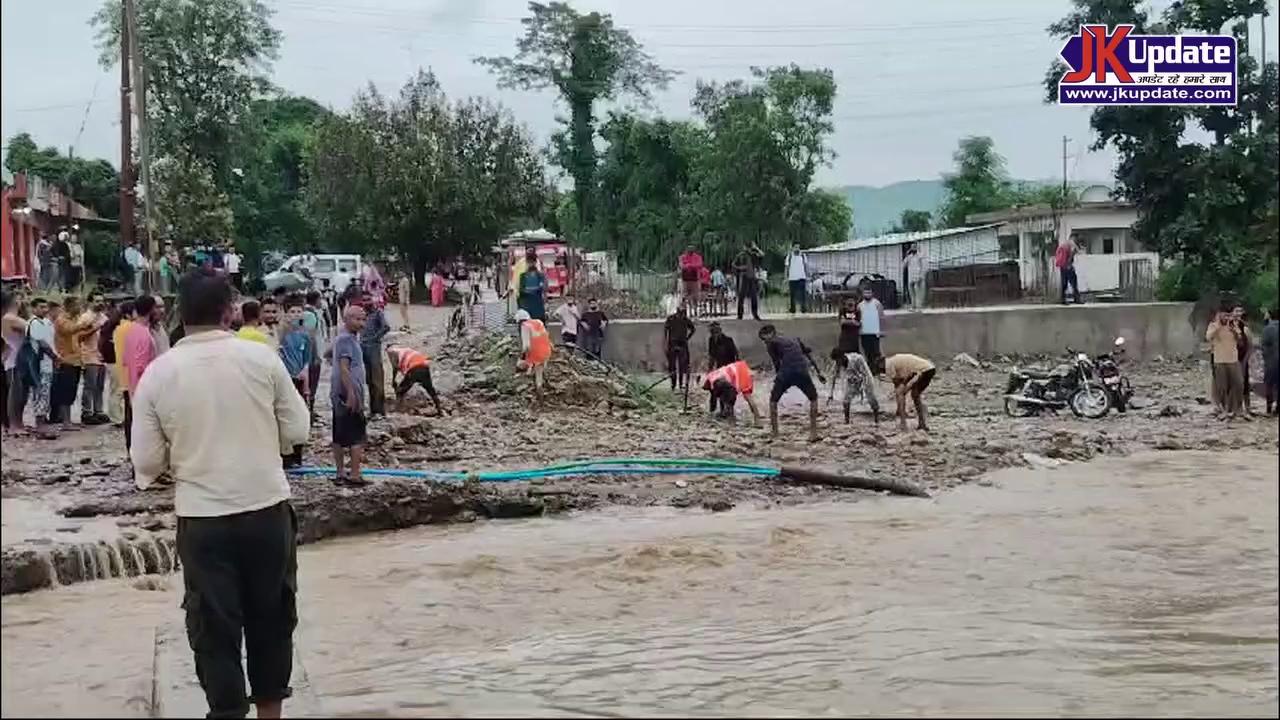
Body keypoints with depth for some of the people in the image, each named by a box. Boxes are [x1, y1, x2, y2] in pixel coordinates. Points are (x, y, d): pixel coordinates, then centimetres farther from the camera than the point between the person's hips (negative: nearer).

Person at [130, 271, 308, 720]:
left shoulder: (158, 373, -7)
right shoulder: (261, 358, -7)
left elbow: (146, 463, -4)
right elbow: (297, 431, 0)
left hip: (202, 519, -1)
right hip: (267, 510, 1)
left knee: (214, 626, 10)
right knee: (271, 617, 17)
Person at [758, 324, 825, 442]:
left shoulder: (772, 343, 13)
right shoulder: (795, 340, 27)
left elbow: (777, 363, 7)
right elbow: (809, 356, 22)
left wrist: (778, 379, 15)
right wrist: (819, 373, 21)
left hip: (786, 373, -3)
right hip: (802, 373, 3)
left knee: (773, 400, 18)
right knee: (813, 399, 23)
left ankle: (774, 434, 13)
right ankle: (813, 433, 14)